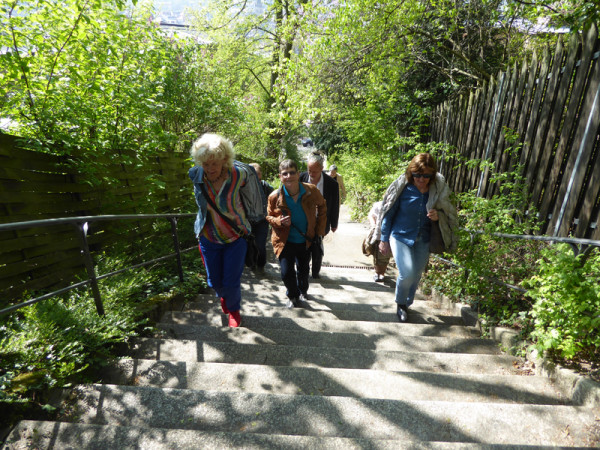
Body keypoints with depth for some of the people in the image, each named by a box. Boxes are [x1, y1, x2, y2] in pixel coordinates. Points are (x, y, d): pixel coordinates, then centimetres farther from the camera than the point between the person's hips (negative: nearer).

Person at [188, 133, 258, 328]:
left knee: (232, 282, 2)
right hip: (209, 238, 3)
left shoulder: (238, 175, -21)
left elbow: (250, 170, 2)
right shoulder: (195, 175, -14)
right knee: (214, 281, 13)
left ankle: (234, 309, 37)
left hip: (235, 238, -2)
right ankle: (223, 297, 52)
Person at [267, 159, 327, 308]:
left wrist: (320, 229, 2)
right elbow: (269, 216, 2)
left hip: (305, 240, 2)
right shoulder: (275, 196, -16)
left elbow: (322, 207, 4)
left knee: (303, 270, 20)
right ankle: (293, 297, 27)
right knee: (286, 272, -6)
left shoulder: (311, 191, -15)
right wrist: (279, 221, -21)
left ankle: (303, 291, 54)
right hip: (285, 241, -1)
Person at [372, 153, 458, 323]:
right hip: (401, 236, -3)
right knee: (407, 274, -17)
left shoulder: (438, 190, -5)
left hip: (423, 240, 3)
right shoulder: (402, 188, -12)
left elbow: (450, 215, 7)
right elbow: (389, 214, -4)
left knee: (416, 275, 13)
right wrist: (384, 240, -3)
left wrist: (438, 216, -17)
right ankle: (400, 303, 15)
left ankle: (406, 304, 41)